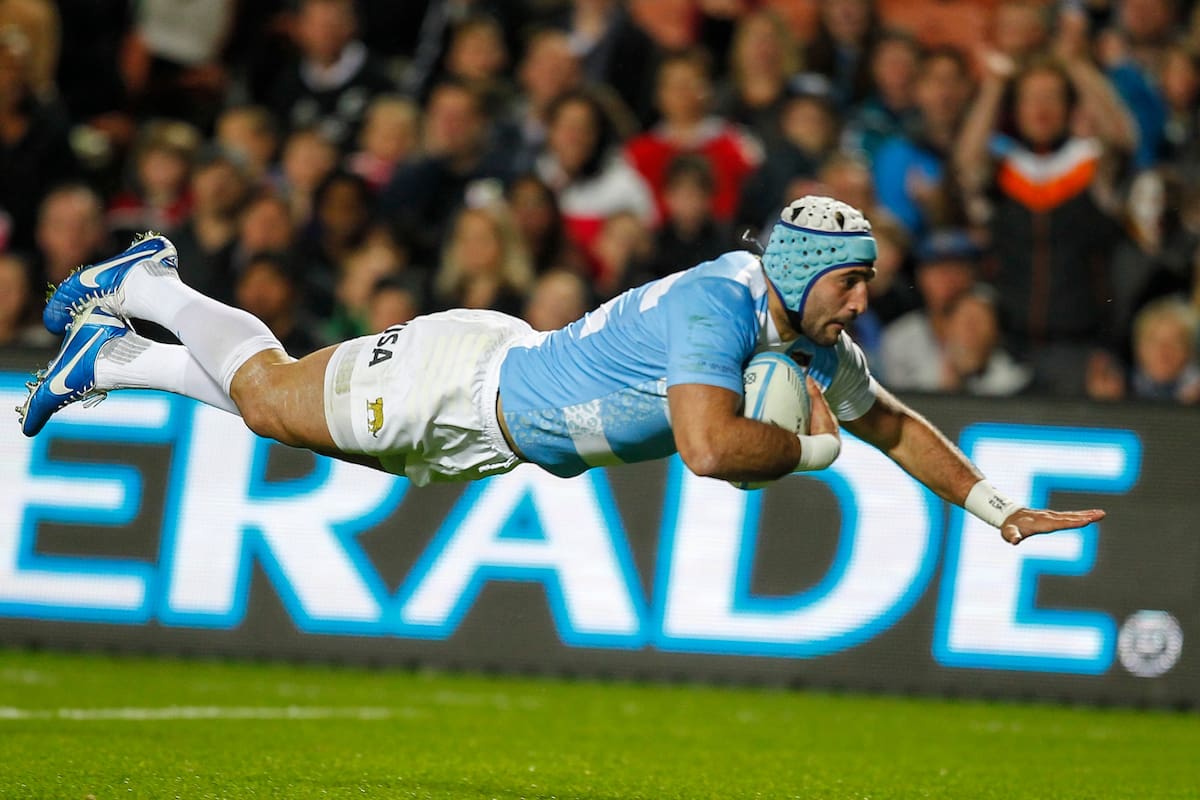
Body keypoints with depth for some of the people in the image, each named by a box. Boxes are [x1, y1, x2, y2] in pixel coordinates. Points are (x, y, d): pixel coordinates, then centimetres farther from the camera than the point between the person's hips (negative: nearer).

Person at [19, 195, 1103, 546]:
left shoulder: (812, 344, -10)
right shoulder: (715, 306, -36)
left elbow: (890, 422, 5)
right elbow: (711, 448, -49)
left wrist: (996, 506, -3)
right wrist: (811, 447, -32)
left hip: (510, 393, 8)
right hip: (461, 379, -8)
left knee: (283, 405, 23)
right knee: (269, 395, 11)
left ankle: (115, 358, 38)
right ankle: (143, 289, 34)